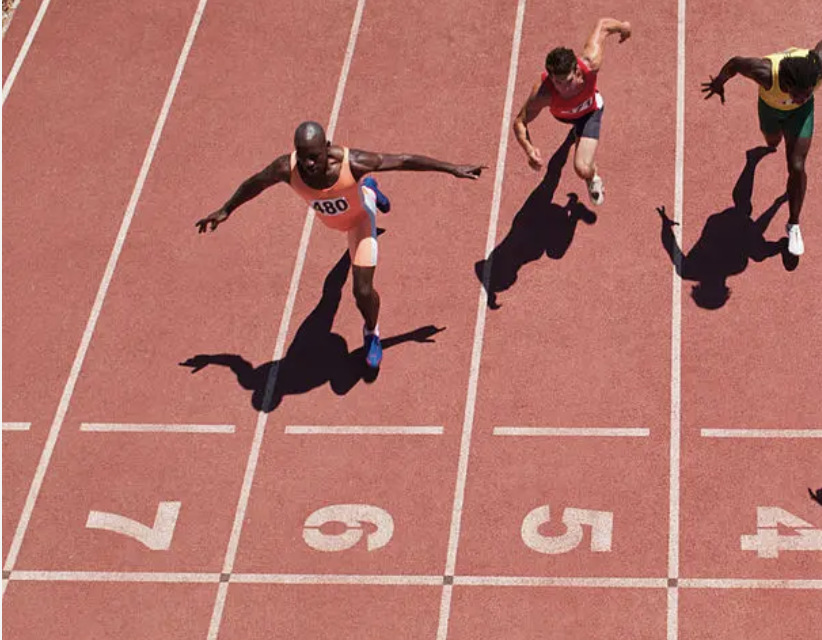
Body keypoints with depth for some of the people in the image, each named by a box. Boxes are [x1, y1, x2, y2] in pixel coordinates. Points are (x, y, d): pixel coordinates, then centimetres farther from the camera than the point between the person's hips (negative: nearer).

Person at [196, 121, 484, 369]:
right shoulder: (286, 168, -39)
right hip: (330, 217, 3)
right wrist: (225, 210, -2)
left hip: (359, 216, -3)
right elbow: (254, 184, -17)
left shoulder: (352, 162, -45)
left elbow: (403, 160, -32)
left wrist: (452, 169, -25)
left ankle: (371, 333, 26)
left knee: (363, 291, -9)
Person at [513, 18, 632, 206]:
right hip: (561, 115, 1)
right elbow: (519, 122, -38)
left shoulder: (590, 65, -47)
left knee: (583, 170, -15)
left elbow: (603, 25, -30)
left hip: (589, 110, -1)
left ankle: (593, 178, 23)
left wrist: (623, 26, -8)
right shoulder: (543, 93, -49)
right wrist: (529, 149, -57)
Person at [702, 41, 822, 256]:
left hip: (801, 111, 0)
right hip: (770, 106, 0)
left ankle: (793, 225, 15)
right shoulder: (766, 72, -49)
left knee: (797, 167, -8)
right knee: (773, 141, 34)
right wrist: (719, 83, -6)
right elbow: (735, 63, -28)